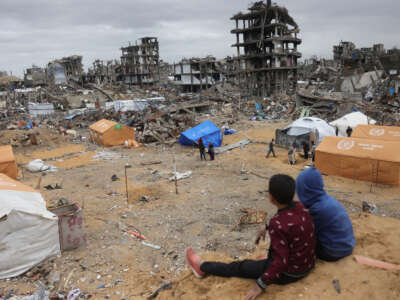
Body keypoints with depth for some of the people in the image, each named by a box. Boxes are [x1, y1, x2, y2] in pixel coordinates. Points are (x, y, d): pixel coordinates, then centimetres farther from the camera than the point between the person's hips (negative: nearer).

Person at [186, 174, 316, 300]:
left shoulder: (278, 225, -33)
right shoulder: (300, 207, -7)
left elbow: (280, 261, -31)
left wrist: (260, 285, -22)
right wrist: (268, 228, 18)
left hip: (289, 273, -7)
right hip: (308, 264, 7)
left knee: (241, 267, 9)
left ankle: (202, 267, 29)